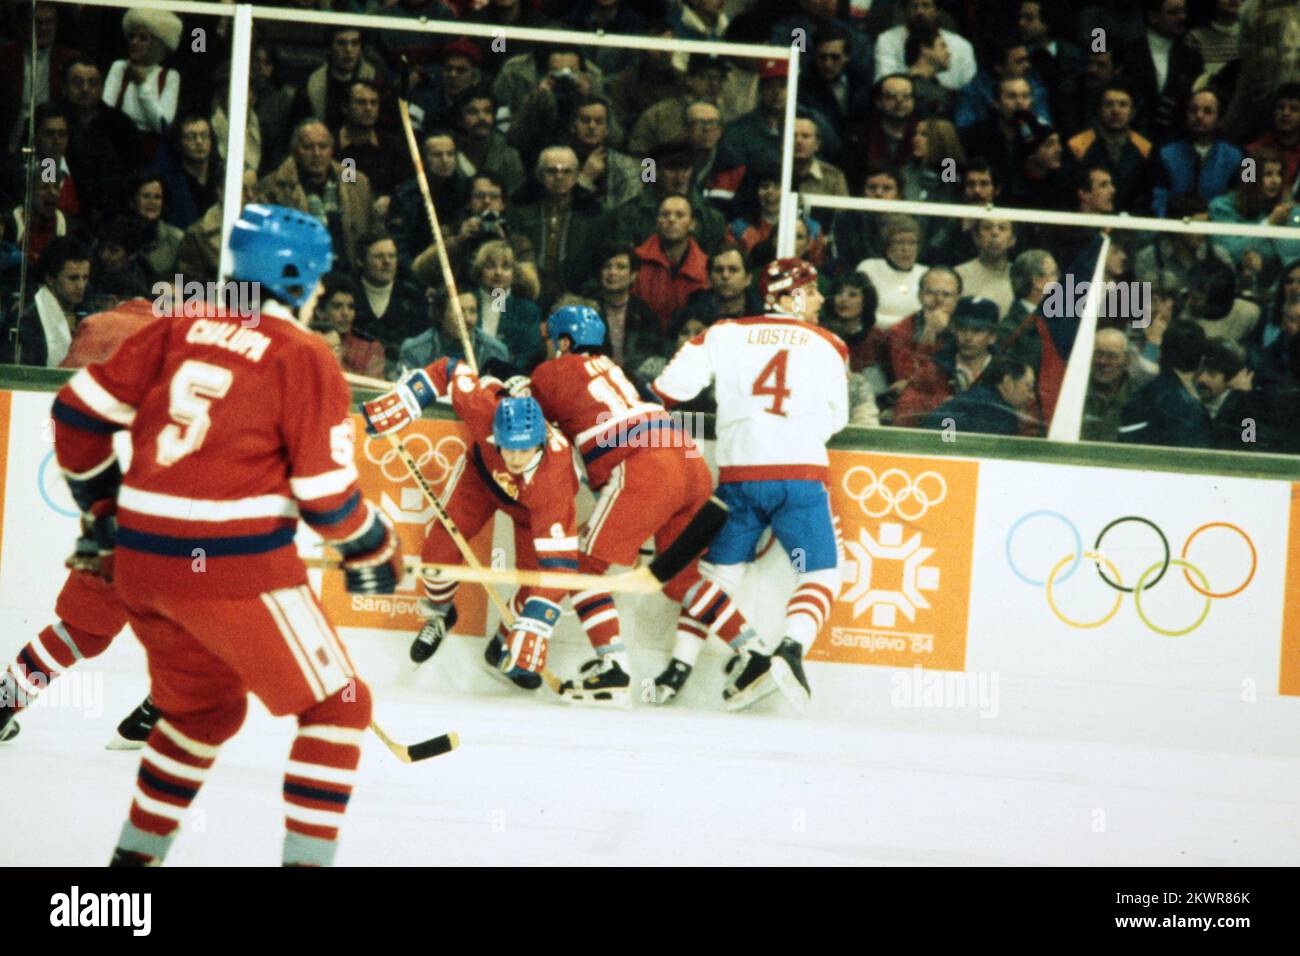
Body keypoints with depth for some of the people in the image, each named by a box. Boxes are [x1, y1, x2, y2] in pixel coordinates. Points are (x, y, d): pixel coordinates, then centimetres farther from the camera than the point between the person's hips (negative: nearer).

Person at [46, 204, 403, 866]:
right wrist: (374, 553, 10)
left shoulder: (178, 330, 8)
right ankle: (306, 856, -1)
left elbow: (78, 413, 9)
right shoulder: (303, 357, -6)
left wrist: (101, 507, 23)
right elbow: (326, 493, -8)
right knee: (338, 706, 8)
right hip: (237, 567, -6)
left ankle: (136, 852, 29)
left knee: (205, 706, 27)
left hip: (140, 561, 7)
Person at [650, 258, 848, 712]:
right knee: (820, 574, 4)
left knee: (717, 569, 15)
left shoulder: (725, 334, 11)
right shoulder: (828, 344, 10)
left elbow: (670, 388, 5)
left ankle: (678, 667, 7)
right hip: (800, 475, -2)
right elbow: (836, 418, 14)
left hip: (738, 474, 2)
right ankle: (789, 652, -20)